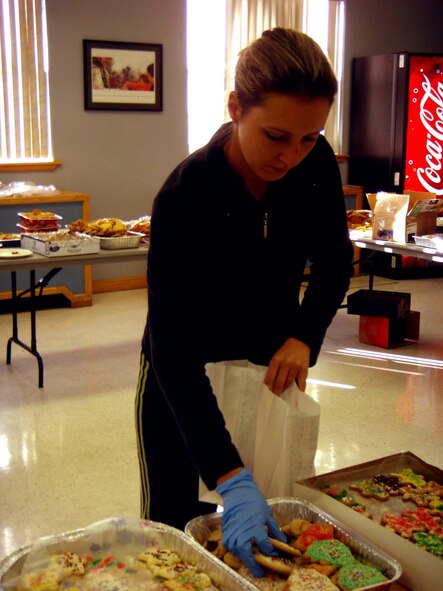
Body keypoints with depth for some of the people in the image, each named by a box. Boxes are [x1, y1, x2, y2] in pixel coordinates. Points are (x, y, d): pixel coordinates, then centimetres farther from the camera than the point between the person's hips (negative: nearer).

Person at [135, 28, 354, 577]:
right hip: (183, 378, -4)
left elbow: (333, 260, 2)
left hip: (269, 365, 5)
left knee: (278, 521, 16)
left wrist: (304, 336, -16)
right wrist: (231, 479, -42)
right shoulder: (186, 196, -30)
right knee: (171, 522, 8)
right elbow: (172, 345, -34)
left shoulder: (315, 165, -15)